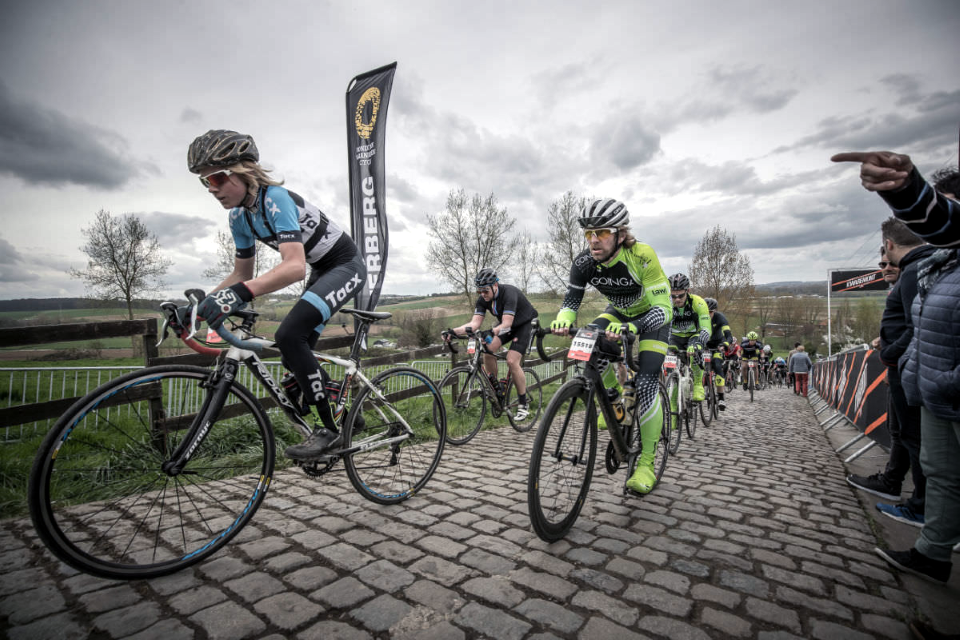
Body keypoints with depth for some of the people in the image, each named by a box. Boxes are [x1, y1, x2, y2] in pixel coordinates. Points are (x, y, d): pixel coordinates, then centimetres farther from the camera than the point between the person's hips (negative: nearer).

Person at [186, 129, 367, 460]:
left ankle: (330, 428, -13)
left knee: (288, 335, -26)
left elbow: (295, 266, -40)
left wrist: (238, 293, -51)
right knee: (296, 361, 7)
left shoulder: (275, 199, -25)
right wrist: (200, 304, -3)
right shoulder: (239, 216, 1)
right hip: (321, 271, 9)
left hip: (346, 265, -9)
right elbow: (241, 274, 9)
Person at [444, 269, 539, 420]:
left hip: (525, 323, -6)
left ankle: (523, 403, -3)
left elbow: (507, 324, -40)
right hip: (506, 324, 6)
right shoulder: (483, 299, -13)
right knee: (488, 350, -19)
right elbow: (475, 323, -21)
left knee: (512, 361, -20)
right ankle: (495, 389, 0)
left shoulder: (509, 293, -33)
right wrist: (453, 331, -36)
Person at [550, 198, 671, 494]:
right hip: (619, 311, 4)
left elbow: (663, 309, -36)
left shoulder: (642, 257, -35)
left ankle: (647, 464, -4)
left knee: (646, 382, -17)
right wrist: (562, 321, -39)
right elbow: (571, 300, -15)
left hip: (653, 316, -4)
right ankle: (613, 393, 9)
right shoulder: (584, 262, -23)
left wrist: (629, 328, -55)